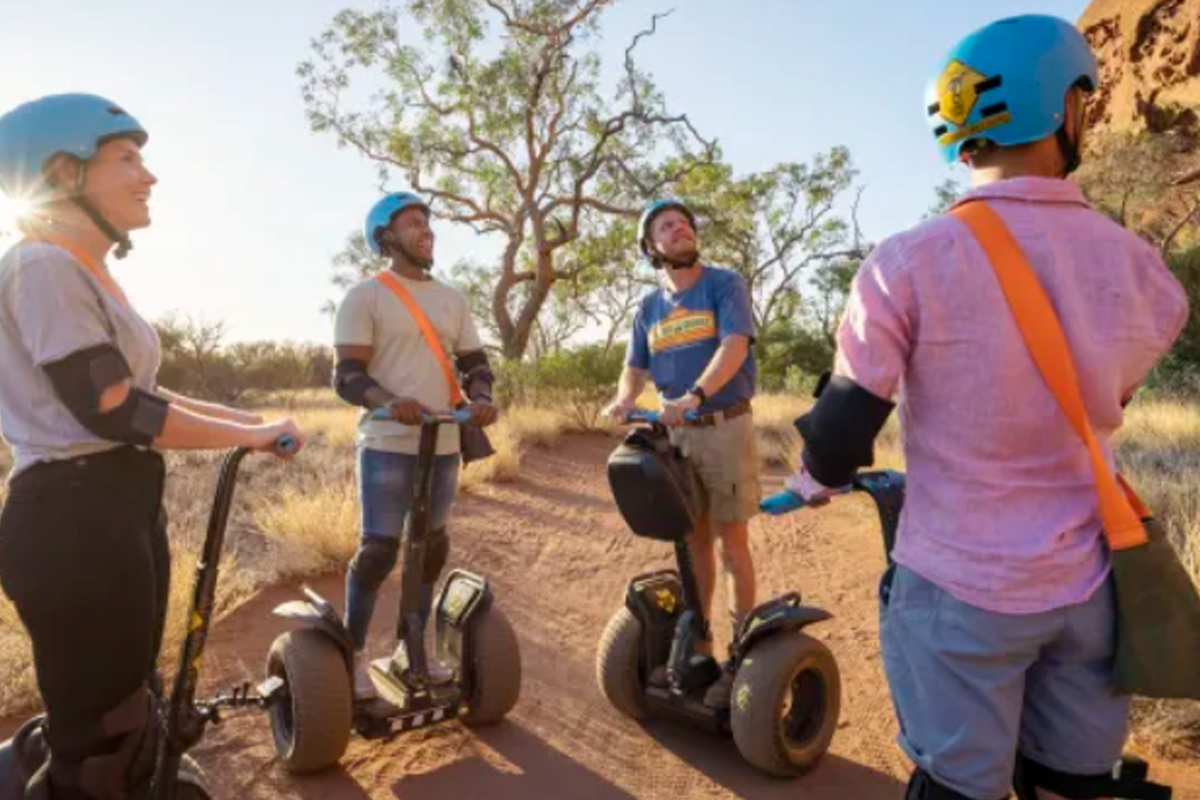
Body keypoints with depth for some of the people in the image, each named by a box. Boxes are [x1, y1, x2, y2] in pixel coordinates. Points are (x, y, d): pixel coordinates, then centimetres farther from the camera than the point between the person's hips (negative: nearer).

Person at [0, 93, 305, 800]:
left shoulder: (88, 273, 15)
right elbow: (112, 412, -20)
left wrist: (250, 419, 10)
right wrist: (253, 436, -11)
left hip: (123, 507, 10)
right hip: (75, 516, -10)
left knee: (129, 714, 21)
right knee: (100, 736, 3)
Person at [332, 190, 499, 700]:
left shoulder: (452, 299, 14)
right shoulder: (365, 296, -2)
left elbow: (474, 361, 13)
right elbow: (347, 375, -9)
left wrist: (481, 398, -10)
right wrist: (389, 401, -30)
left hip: (444, 445, 6)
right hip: (388, 444, -5)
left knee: (432, 546, 11)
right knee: (379, 549, -5)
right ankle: (353, 653, 13)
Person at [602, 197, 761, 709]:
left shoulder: (724, 285, -5)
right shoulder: (649, 307, 10)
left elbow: (735, 345, -20)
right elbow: (635, 367, 11)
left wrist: (695, 395, -34)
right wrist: (625, 400, -12)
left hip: (726, 428, -5)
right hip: (676, 433, 5)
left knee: (732, 543, -1)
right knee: (694, 541, 12)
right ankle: (697, 645, 25)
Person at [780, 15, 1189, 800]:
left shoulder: (911, 262, -17)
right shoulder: (1143, 268, -3)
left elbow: (849, 418, -12)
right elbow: (1099, 407, 11)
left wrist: (815, 479, 10)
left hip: (961, 584, -3)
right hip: (1089, 582, 4)